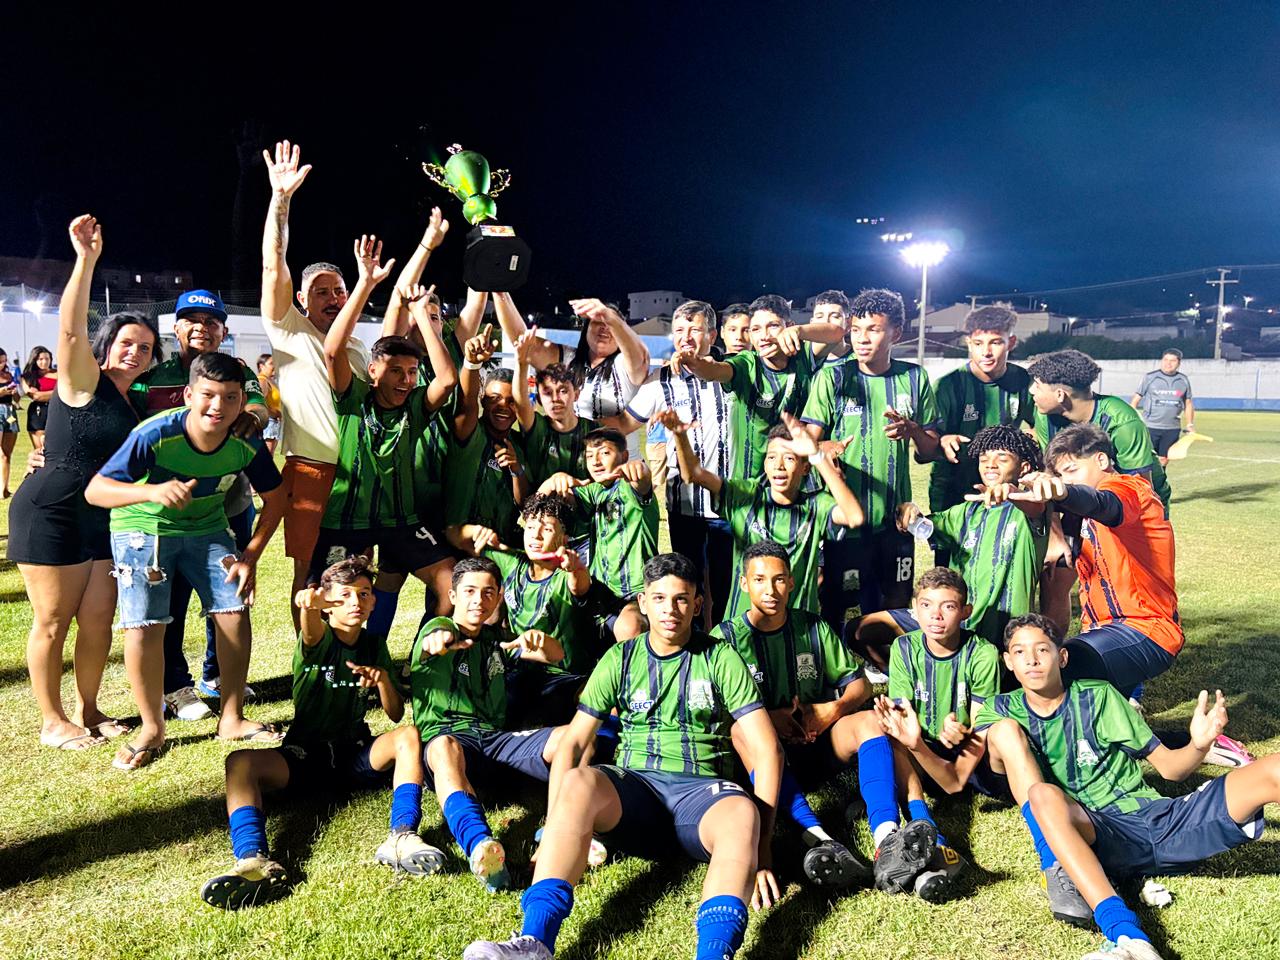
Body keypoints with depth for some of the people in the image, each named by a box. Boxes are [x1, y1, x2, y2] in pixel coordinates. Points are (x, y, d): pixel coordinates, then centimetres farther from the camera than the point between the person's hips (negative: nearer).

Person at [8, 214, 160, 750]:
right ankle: (52, 722, 15)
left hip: (105, 519, 7)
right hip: (51, 514, -6)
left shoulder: (135, 403, 12)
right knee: (52, 622, 2)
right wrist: (86, 260, -33)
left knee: (98, 620, 7)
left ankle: (87, 711, 24)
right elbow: (71, 329, -25)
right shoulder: (84, 381, -8)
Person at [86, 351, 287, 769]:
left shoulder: (247, 444, -19)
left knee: (235, 610, -7)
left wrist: (250, 556, -10)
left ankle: (231, 719, 10)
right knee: (144, 626, -13)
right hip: (142, 529, -3)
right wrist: (153, 491, -50)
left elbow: (274, 499, -3)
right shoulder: (155, 435, -30)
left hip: (207, 528, 3)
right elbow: (94, 490, -31)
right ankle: (152, 728, 9)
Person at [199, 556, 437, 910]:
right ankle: (254, 859, -50)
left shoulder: (374, 645, 8)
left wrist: (383, 679, -14)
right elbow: (312, 631, -32)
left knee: (408, 735, -26)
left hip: (356, 756, 2)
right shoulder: (319, 639, -3)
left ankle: (402, 836, -42)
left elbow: (396, 714, 8)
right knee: (240, 761, -28)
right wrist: (310, 605, -57)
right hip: (304, 756, -2)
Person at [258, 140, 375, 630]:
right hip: (310, 473, -4)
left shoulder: (359, 346, 19)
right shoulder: (291, 332, 3)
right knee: (310, 574, 0)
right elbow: (274, 266, -9)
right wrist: (280, 199, -17)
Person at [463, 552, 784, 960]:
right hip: (633, 786, 1)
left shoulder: (721, 659, 4)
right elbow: (572, 743, 5)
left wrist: (759, 845, -11)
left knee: (742, 812, -37)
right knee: (579, 781, -32)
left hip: (701, 788, -1)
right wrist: (556, 830, -8)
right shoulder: (621, 658, 10)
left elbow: (767, 750, -2)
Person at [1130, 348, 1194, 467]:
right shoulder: (1150, 377, -2)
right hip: (1150, 427, -3)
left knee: (1164, 459, 8)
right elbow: (1135, 399, -1)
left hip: (1172, 429, 3)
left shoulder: (1183, 380, 8)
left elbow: (1188, 403, 17)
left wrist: (1190, 424, 7)